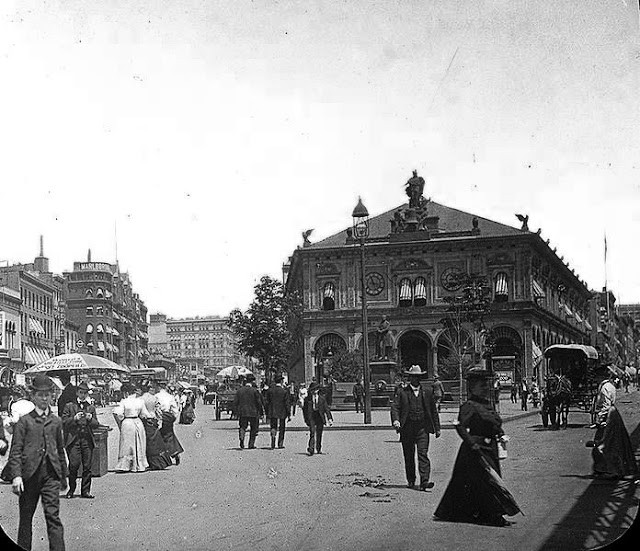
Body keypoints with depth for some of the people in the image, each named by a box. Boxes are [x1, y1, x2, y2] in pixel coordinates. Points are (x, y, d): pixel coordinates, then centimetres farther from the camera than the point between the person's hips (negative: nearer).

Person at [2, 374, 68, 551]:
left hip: (50, 474, 1)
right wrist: (16, 476, -13)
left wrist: (64, 475, 22)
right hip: (29, 475, -1)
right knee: (26, 517, 8)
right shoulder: (24, 421, 3)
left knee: (53, 516, -7)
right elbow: (15, 451, -2)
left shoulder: (56, 421, 12)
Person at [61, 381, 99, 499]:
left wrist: (90, 419, -8)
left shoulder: (91, 408, 17)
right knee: (74, 465, -10)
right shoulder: (69, 406, 9)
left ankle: (85, 491, 8)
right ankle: (71, 490, 6)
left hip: (87, 440, 3)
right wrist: (74, 419, -13)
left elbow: (96, 424, 12)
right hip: (73, 439, -2)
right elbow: (64, 422, 2)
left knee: (87, 466, 0)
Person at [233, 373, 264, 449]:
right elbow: (259, 402, -7)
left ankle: (241, 437, -20)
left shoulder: (240, 390, 3)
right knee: (253, 429, 11)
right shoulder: (255, 391, -7)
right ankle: (251, 444, 12)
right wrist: (261, 412, 5)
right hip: (253, 412, -2)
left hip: (242, 412, 2)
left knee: (243, 426, 10)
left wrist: (237, 411, 16)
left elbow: (235, 402, 4)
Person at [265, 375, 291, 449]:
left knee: (273, 428, 6)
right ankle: (280, 444, 17)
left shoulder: (270, 390, -1)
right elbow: (287, 404, -8)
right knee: (281, 429, 13)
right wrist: (289, 415, -1)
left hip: (272, 413, 2)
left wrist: (267, 413, 13)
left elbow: (267, 402, 4)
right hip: (282, 413, -2)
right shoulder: (284, 391, -9)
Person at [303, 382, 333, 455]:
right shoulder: (307, 399, 3)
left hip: (320, 417, 2)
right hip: (311, 417, -2)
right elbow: (305, 409, 10)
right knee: (312, 433, -13)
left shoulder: (322, 398, 4)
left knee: (319, 434, 10)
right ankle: (310, 450, -14)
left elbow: (326, 409, 3)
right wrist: (306, 419, 6)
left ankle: (318, 449, 28)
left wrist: (330, 419, -4)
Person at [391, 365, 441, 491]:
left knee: (423, 454, -10)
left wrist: (437, 428, 12)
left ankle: (424, 482, -14)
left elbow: (434, 411, 15)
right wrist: (395, 420, -23)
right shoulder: (402, 393, 5)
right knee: (409, 456, 8)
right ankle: (411, 480, 23)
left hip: (422, 428, 0)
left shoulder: (427, 393, 12)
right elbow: (395, 407, -4)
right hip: (407, 429, 0)